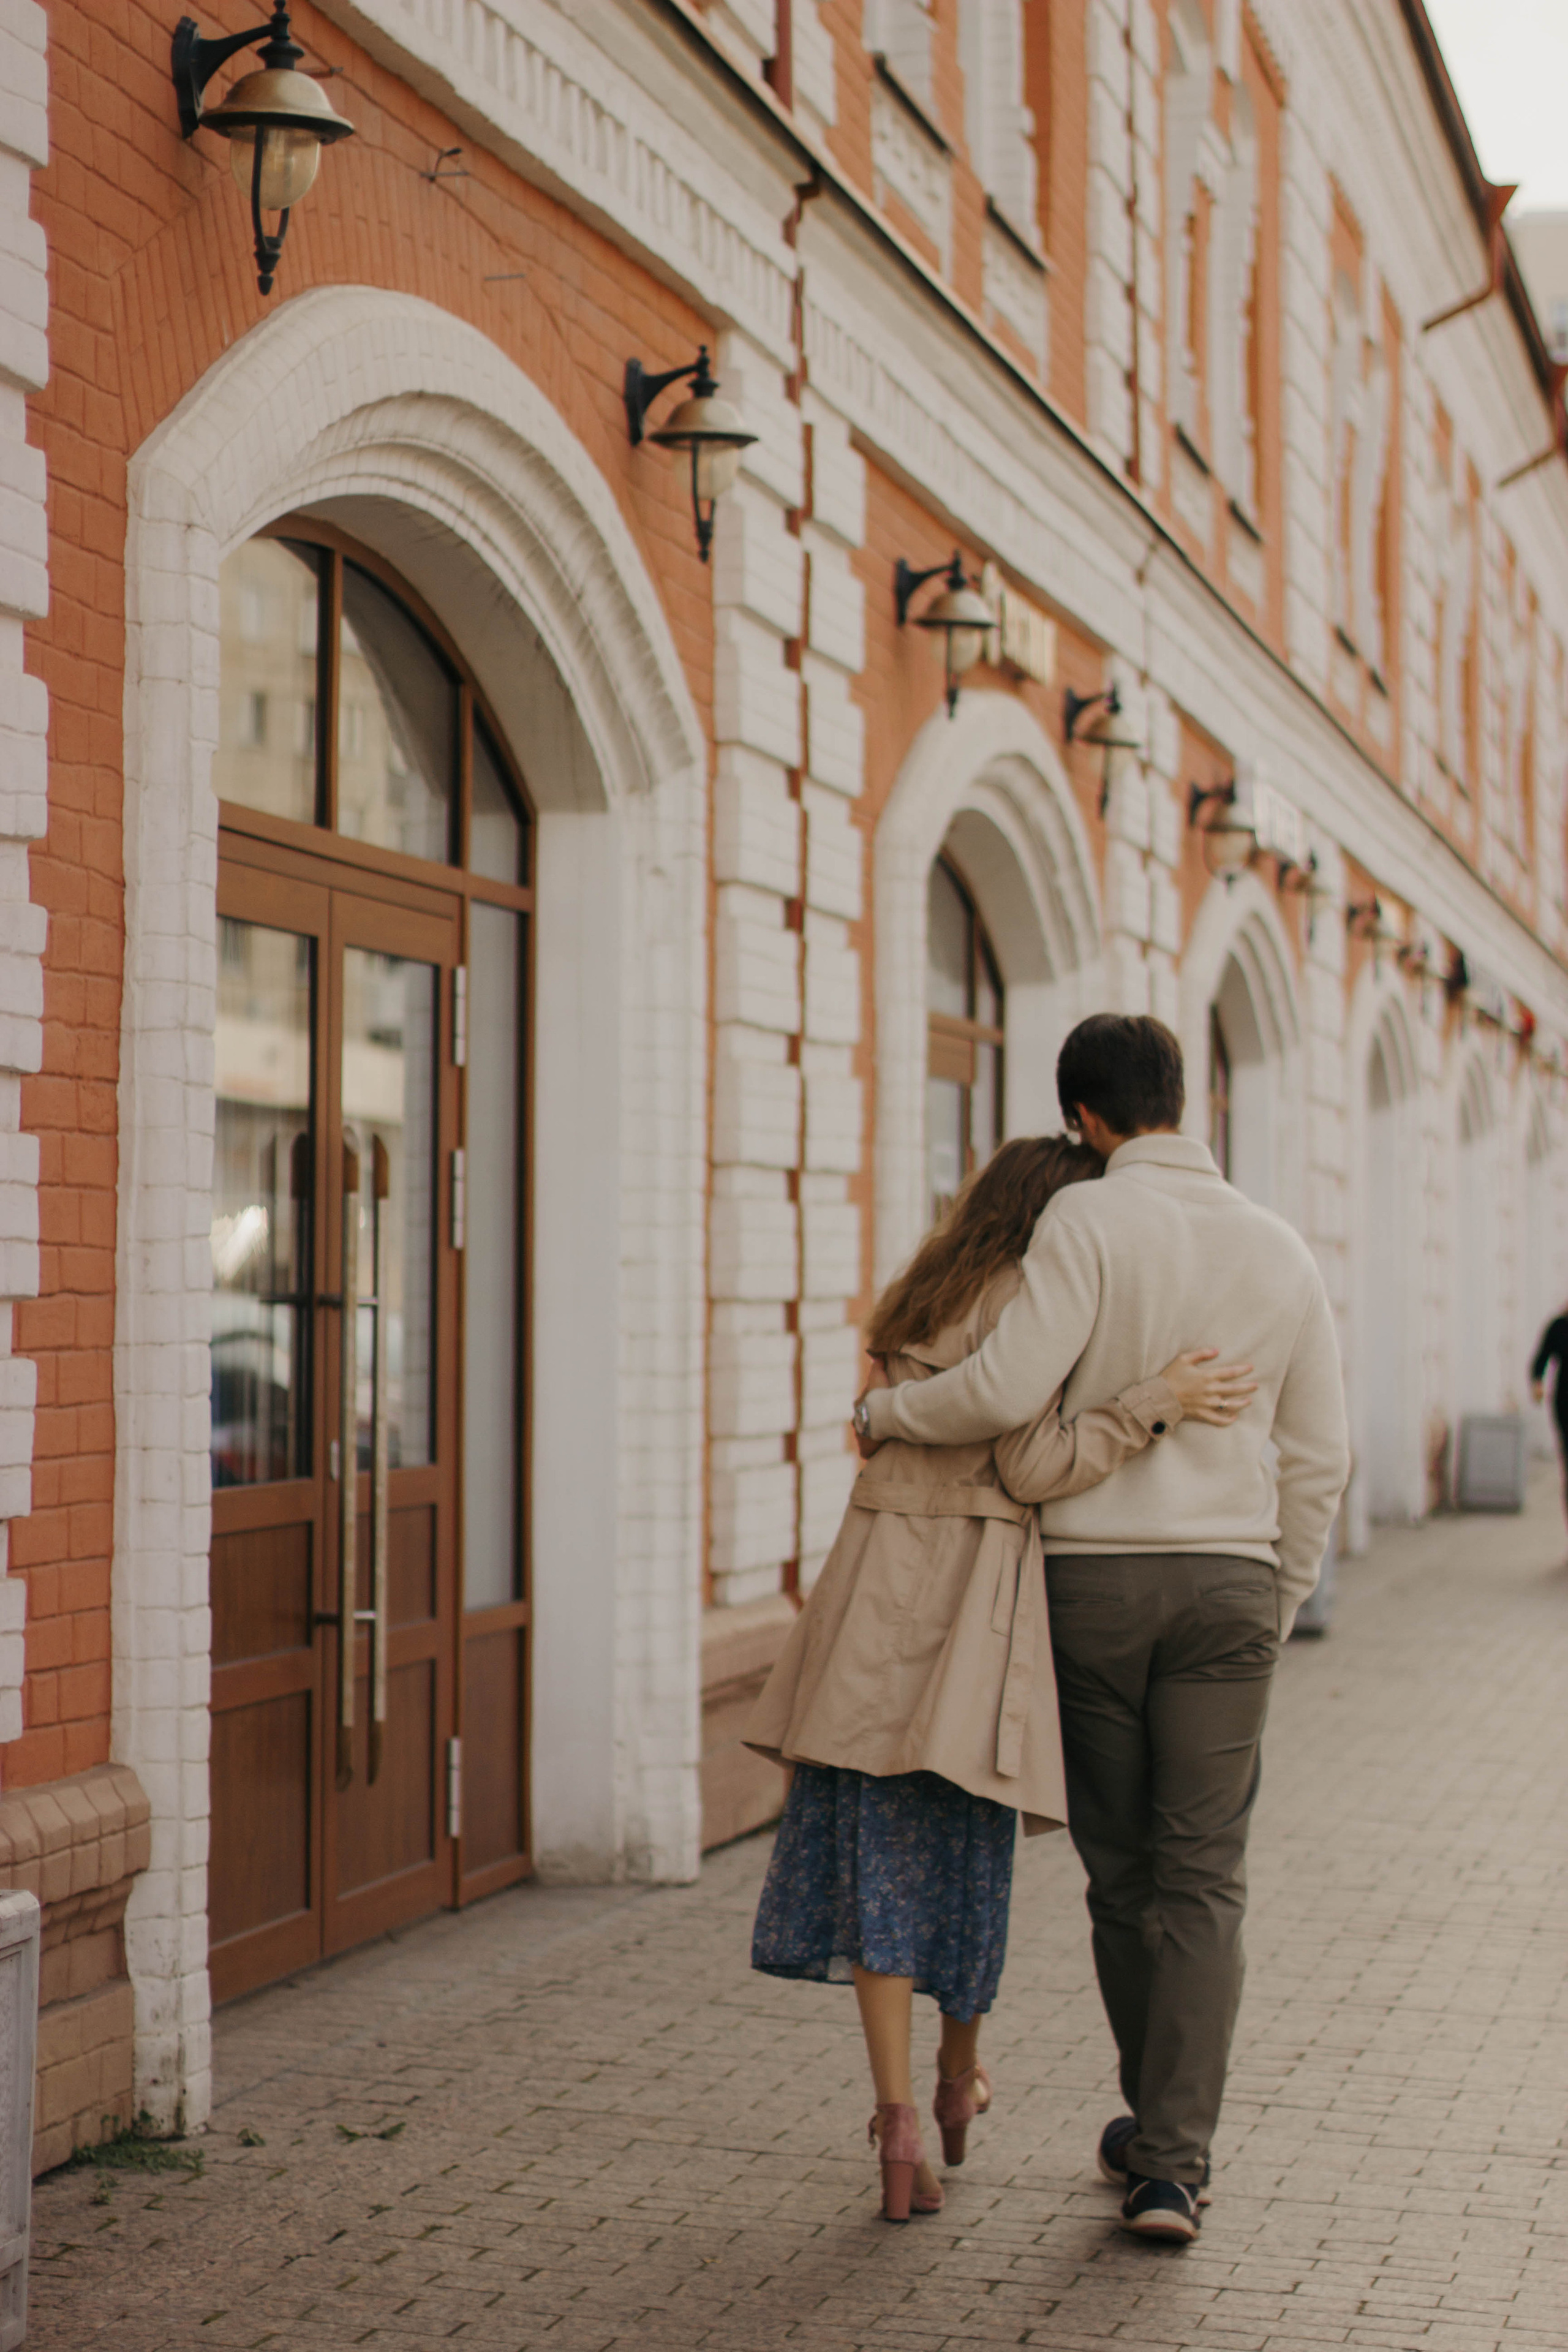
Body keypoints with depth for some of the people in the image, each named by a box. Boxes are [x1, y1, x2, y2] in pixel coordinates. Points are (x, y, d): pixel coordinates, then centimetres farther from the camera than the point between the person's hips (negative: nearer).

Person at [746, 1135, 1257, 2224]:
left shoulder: (929, 1298, 18)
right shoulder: (1023, 1300, -6)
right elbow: (1034, 1465, -12)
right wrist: (1157, 1403, -12)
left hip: (880, 1577, 6)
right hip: (977, 1583, -6)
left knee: (881, 1852, 3)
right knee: (966, 1845, 11)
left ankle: (898, 2114, -4)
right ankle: (961, 2076, 28)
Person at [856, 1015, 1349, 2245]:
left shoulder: (1088, 1221, -8)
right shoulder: (1279, 1248, 7)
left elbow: (1006, 1389, -19)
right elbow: (1317, 1459, 9)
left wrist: (886, 1412, 0)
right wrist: (1276, 1612, 18)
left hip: (1091, 1577, -2)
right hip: (1226, 1584, 2)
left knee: (1122, 1872, 13)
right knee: (1201, 1883, 3)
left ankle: (1161, 2129, 27)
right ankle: (1173, 2162, -6)